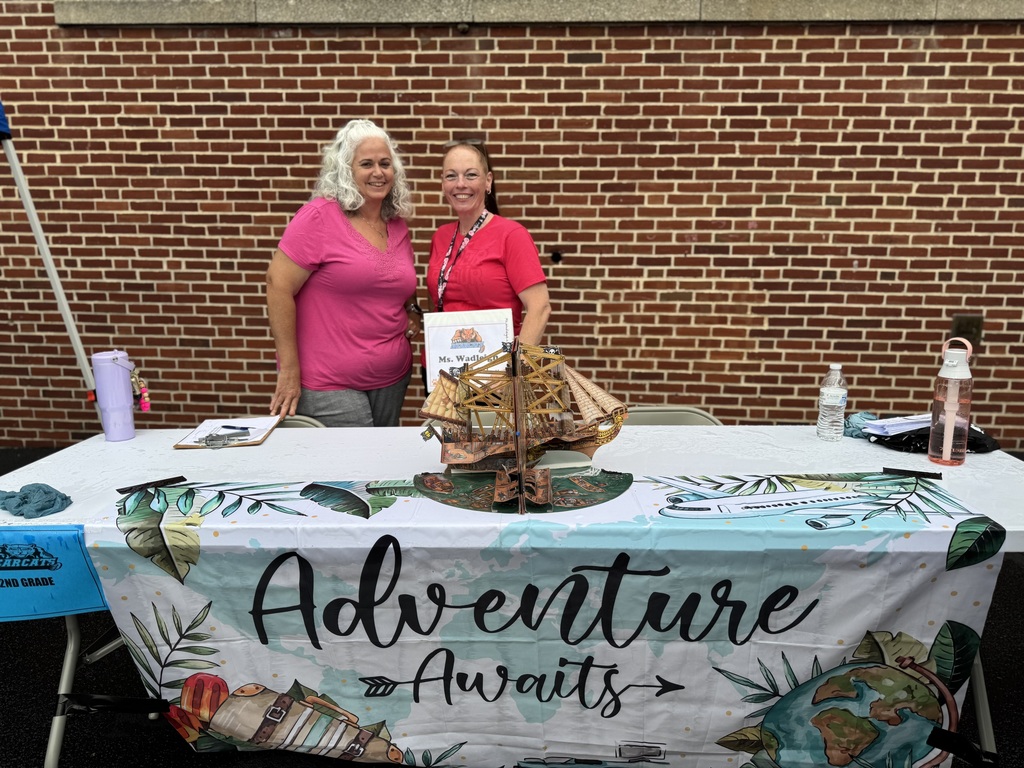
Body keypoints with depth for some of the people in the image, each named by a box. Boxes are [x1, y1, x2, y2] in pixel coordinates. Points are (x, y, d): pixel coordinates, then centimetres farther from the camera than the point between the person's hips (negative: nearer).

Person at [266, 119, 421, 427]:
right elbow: (278, 285, -13)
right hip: (329, 386, -6)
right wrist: (289, 369, -15)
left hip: (392, 379, 6)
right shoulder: (320, 216, -10)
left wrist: (412, 312, 3)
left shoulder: (397, 225, 9)